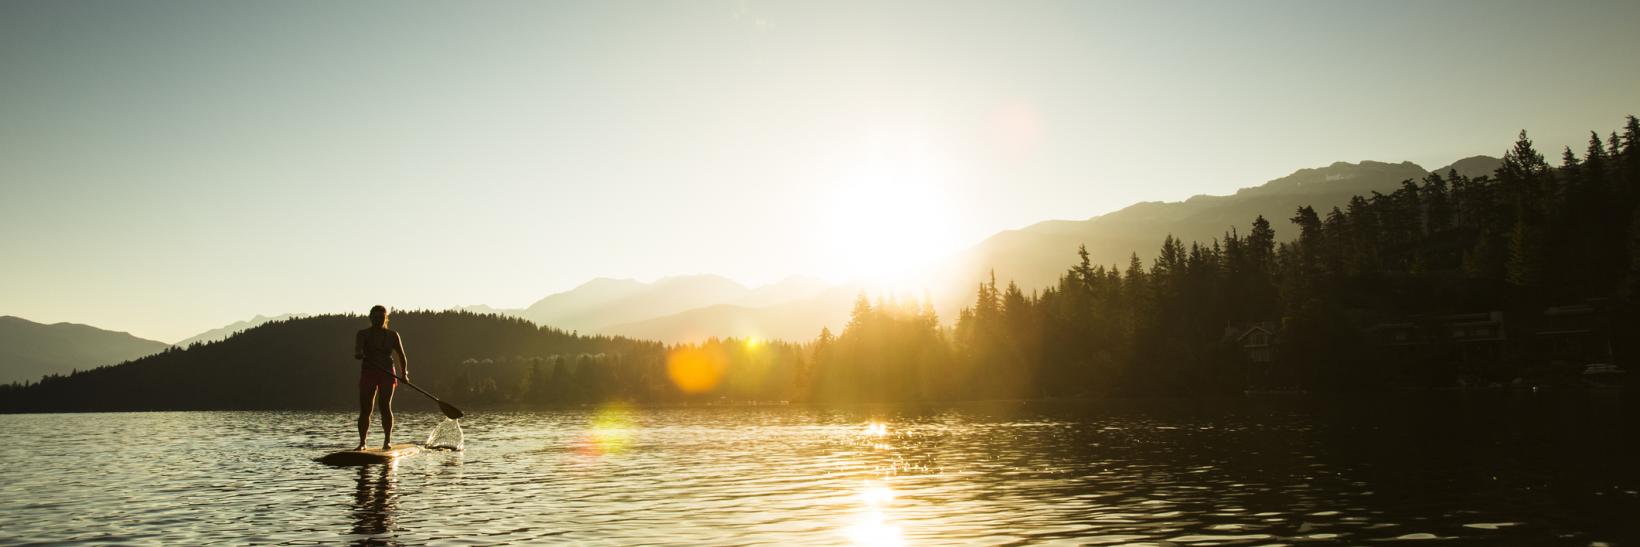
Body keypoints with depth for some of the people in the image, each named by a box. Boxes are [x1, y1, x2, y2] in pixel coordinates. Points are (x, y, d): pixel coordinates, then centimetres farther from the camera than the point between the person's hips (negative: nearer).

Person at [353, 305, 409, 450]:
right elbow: (358, 348, -14)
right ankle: (362, 442, 0)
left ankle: (387, 441, -7)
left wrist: (404, 373, -4)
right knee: (365, 408, -4)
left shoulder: (392, 336, 10)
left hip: (387, 374, 0)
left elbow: (401, 356, 10)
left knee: (385, 405, -11)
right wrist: (359, 354, -38)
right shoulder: (363, 334, 6)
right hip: (368, 373, 0)